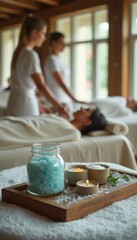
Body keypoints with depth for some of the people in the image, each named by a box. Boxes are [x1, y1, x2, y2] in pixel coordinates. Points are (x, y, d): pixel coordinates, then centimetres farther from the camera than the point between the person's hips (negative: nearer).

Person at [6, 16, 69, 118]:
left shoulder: (19, 51, 13)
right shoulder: (30, 54, -13)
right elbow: (41, 85, -19)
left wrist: (39, 106, 18)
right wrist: (58, 106, -17)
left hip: (15, 103, 9)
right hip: (25, 103, -8)